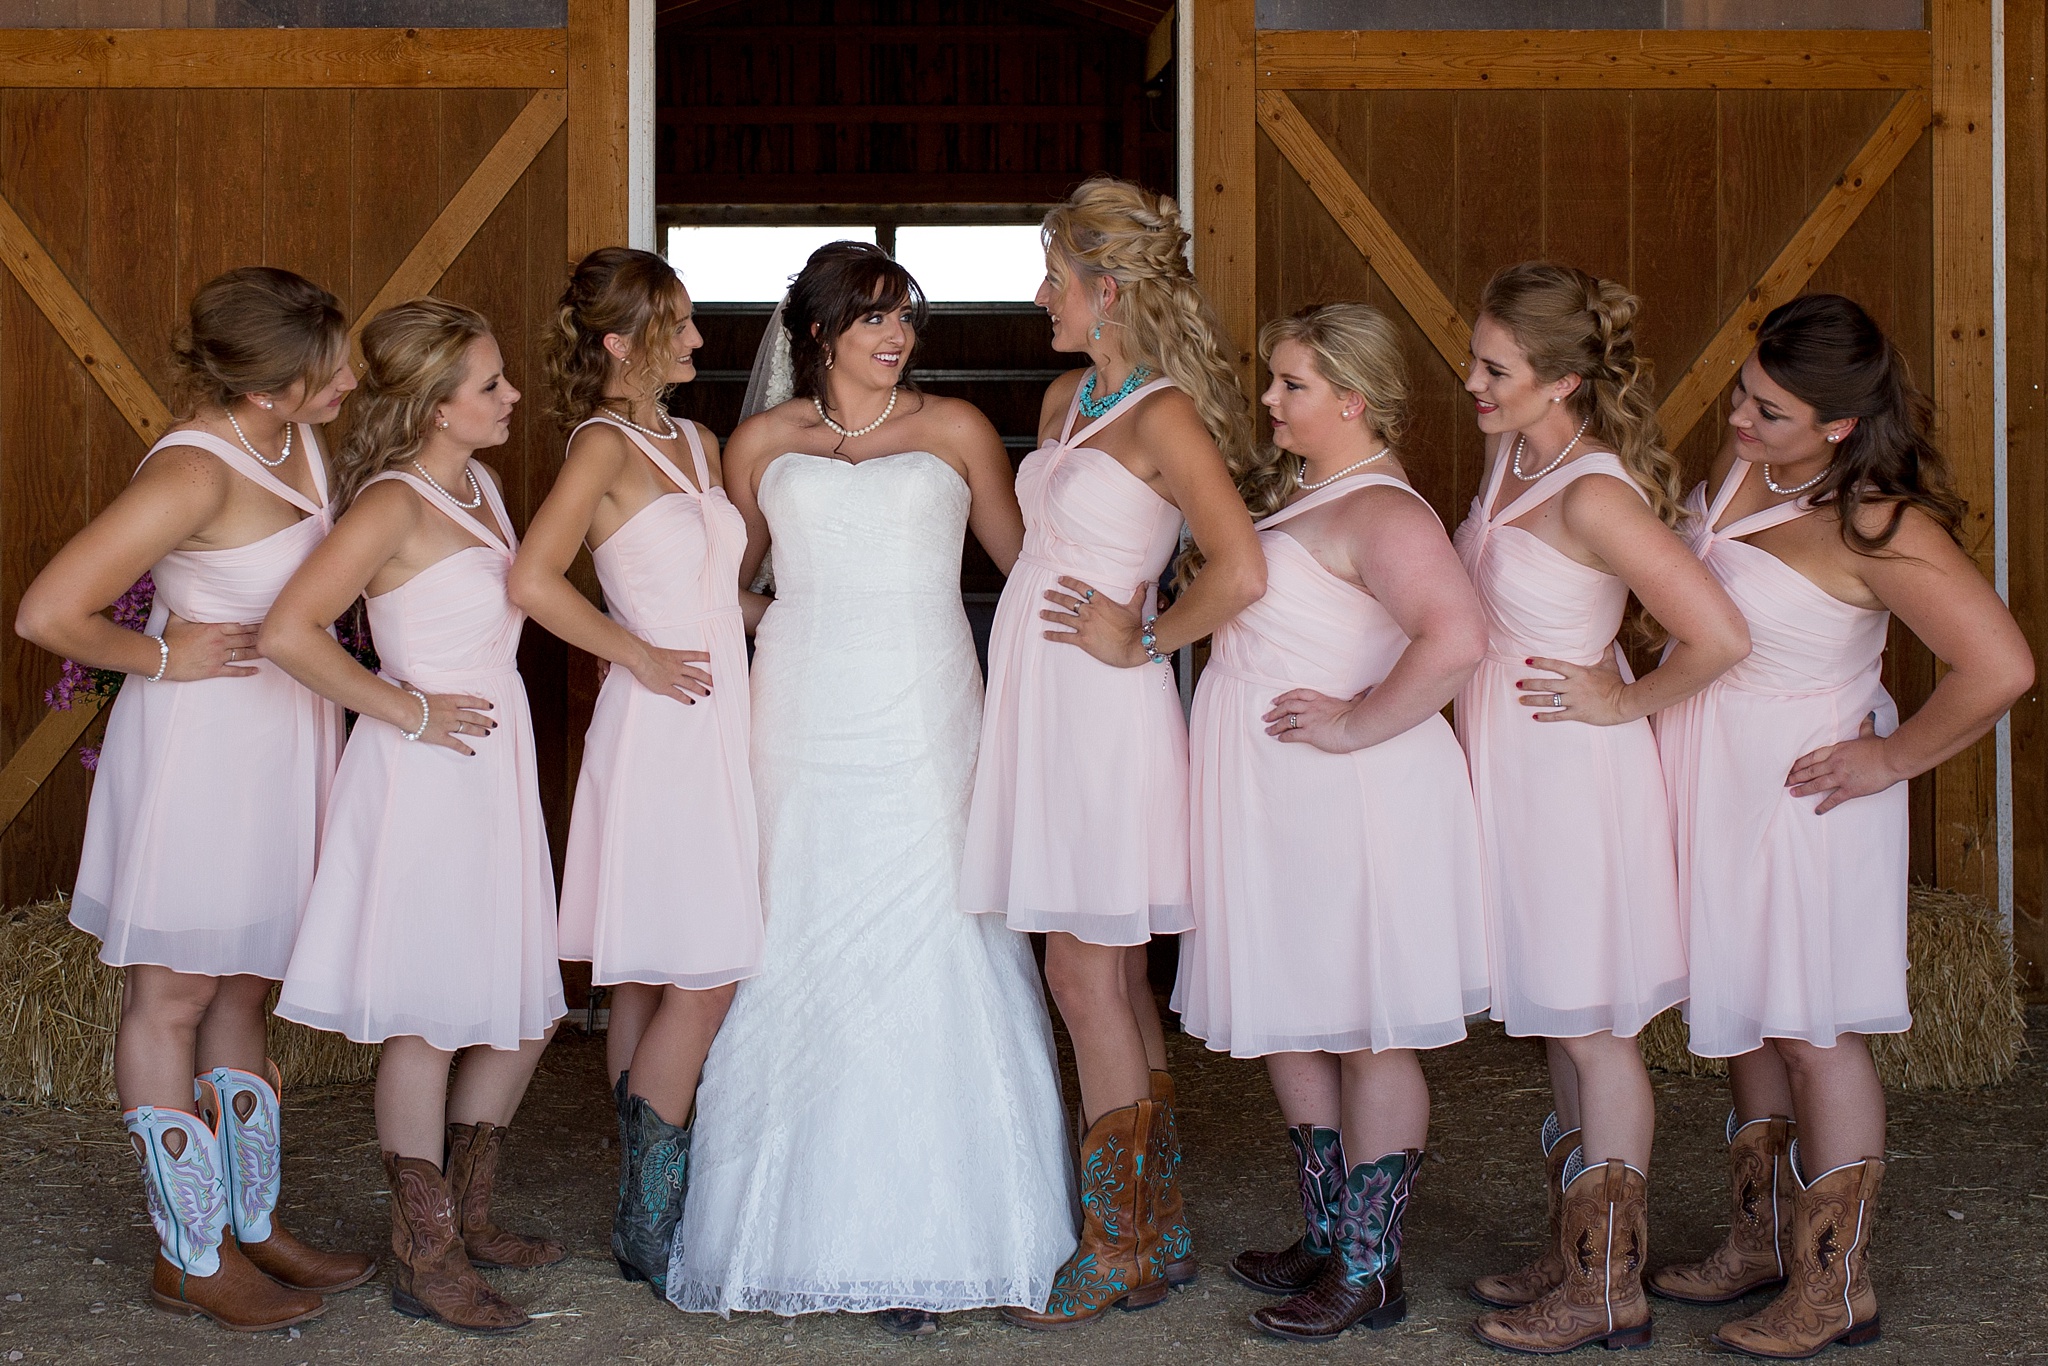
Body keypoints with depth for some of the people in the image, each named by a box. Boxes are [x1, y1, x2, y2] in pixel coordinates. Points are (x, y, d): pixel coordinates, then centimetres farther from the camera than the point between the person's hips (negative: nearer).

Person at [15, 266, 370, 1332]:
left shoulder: (299, 435, 1)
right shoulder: (192, 473, -24)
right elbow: (47, 614, -27)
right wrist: (163, 659, -13)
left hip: (279, 743, 8)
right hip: (201, 747, -8)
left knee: (241, 993, 17)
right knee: (171, 1001, 5)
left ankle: (251, 1225, 28)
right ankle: (188, 1259, 15)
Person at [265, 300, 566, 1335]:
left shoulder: (480, 489, 12)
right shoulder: (393, 504, -15)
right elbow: (288, 633, -26)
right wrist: (404, 712, -18)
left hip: (494, 772, 9)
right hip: (422, 782, -9)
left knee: (524, 1013, 14)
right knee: (430, 1023, 0)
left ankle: (464, 1214, 30)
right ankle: (424, 1259, 12)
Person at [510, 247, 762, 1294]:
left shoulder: (698, 444, 16)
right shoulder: (604, 445, -9)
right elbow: (534, 581, -23)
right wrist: (642, 657, -15)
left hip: (717, 728, 8)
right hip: (657, 732, -8)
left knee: (654, 985, 10)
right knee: (698, 982, -7)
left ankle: (648, 1211, 15)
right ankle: (648, 1232, 3)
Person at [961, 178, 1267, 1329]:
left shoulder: (1162, 413, -14)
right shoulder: (1068, 398, 12)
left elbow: (1242, 573, -26)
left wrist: (1139, 641, -15)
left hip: (1104, 710, -9)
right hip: (1045, 708, 9)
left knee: (1089, 976, -3)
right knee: (1110, 978, 13)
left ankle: (1121, 1255, 8)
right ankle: (1159, 1234, 22)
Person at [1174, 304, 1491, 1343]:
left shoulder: (1378, 511, -18)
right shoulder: (1290, 491, 13)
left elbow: (1457, 637, -33)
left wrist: (1358, 724, -25)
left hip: (1349, 811, -10)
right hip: (1272, 809, 10)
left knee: (1366, 1035, 1)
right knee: (1285, 1025, 17)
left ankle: (1369, 1270, 11)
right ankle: (1327, 1237, 30)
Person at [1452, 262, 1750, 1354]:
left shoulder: (1593, 494, -22)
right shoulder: (1511, 456, 4)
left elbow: (1720, 637, -29)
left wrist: (1624, 703, -15)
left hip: (1573, 773, -9)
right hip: (1513, 771, 9)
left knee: (1592, 1032, 1)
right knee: (1557, 1026, 17)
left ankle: (1608, 1291, 13)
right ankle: (1573, 1257, 29)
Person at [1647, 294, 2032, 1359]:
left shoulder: (1876, 526, -25)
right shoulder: (1743, 459, -2)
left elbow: (2001, 667, -30)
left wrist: (1891, 759, -19)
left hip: (1799, 791, -8)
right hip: (1715, 781, 8)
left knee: (1810, 1030, 1)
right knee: (1743, 1015, 17)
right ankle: (1763, 1239, 32)